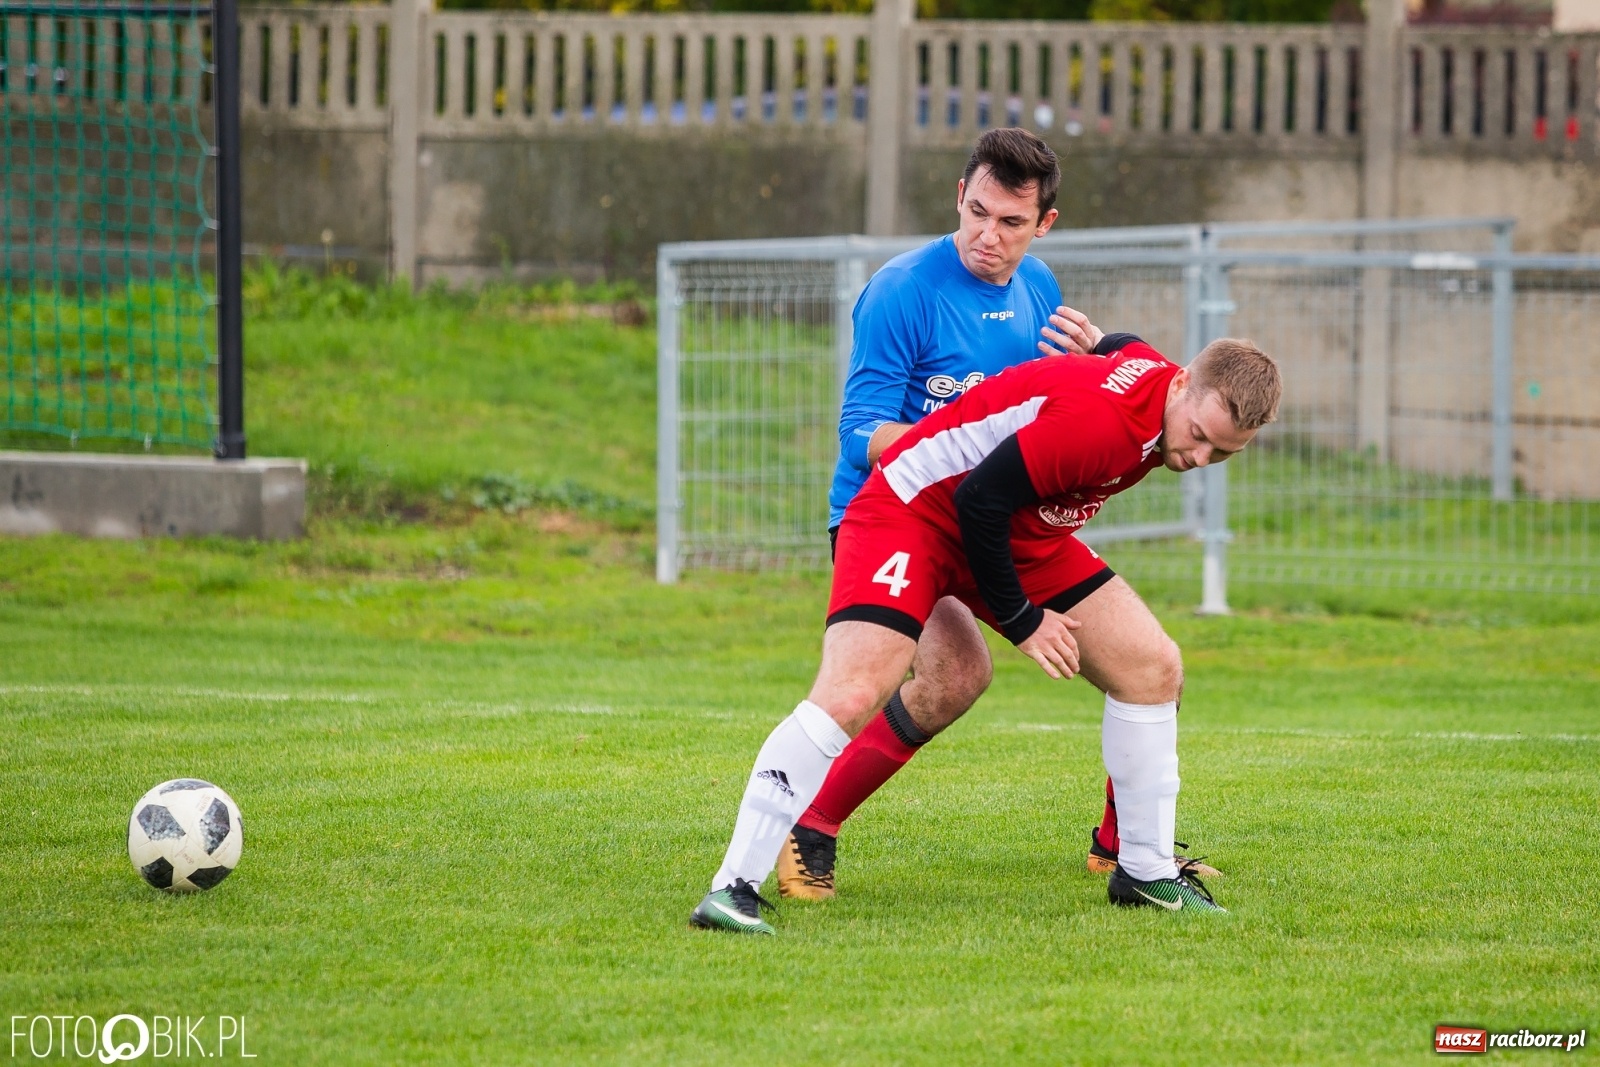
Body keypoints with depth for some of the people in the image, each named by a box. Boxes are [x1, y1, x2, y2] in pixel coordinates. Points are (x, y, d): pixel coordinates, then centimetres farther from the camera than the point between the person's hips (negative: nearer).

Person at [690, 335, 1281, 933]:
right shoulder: (1098, 415, -34)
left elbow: (1116, 347, 18)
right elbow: (981, 501, -28)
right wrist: (1021, 621, -18)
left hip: (1021, 531, 9)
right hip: (912, 509, -9)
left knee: (1153, 667, 0)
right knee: (850, 696, -26)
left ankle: (1146, 873, 13)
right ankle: (733, 888, -22)